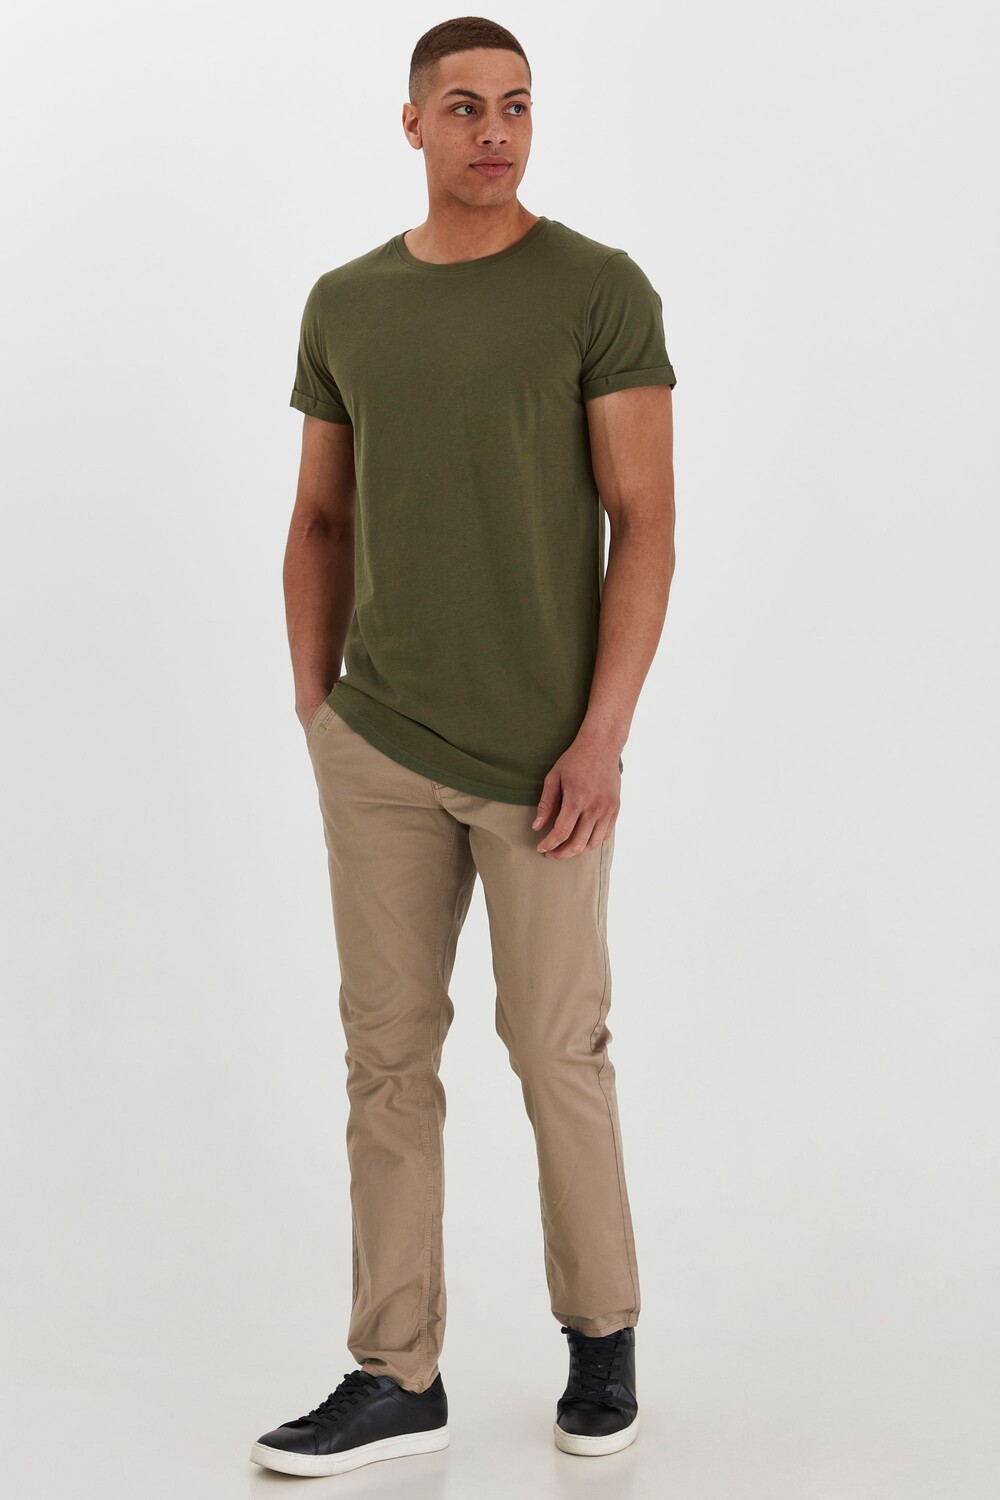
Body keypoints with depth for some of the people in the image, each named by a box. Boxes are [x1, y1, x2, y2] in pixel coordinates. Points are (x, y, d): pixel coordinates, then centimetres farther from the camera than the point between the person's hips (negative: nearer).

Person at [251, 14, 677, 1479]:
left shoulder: (603, 291, -7)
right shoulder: (345, 304, 7)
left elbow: (644, 525, -10)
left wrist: (603, 735, -15)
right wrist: (315, 703, 7)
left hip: (541, 759, -4)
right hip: (379, 751, 4)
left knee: (556, 1049, 6)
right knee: (388, 1050, 6)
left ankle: (604, 1335, 28)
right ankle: (397, 1375, 16)